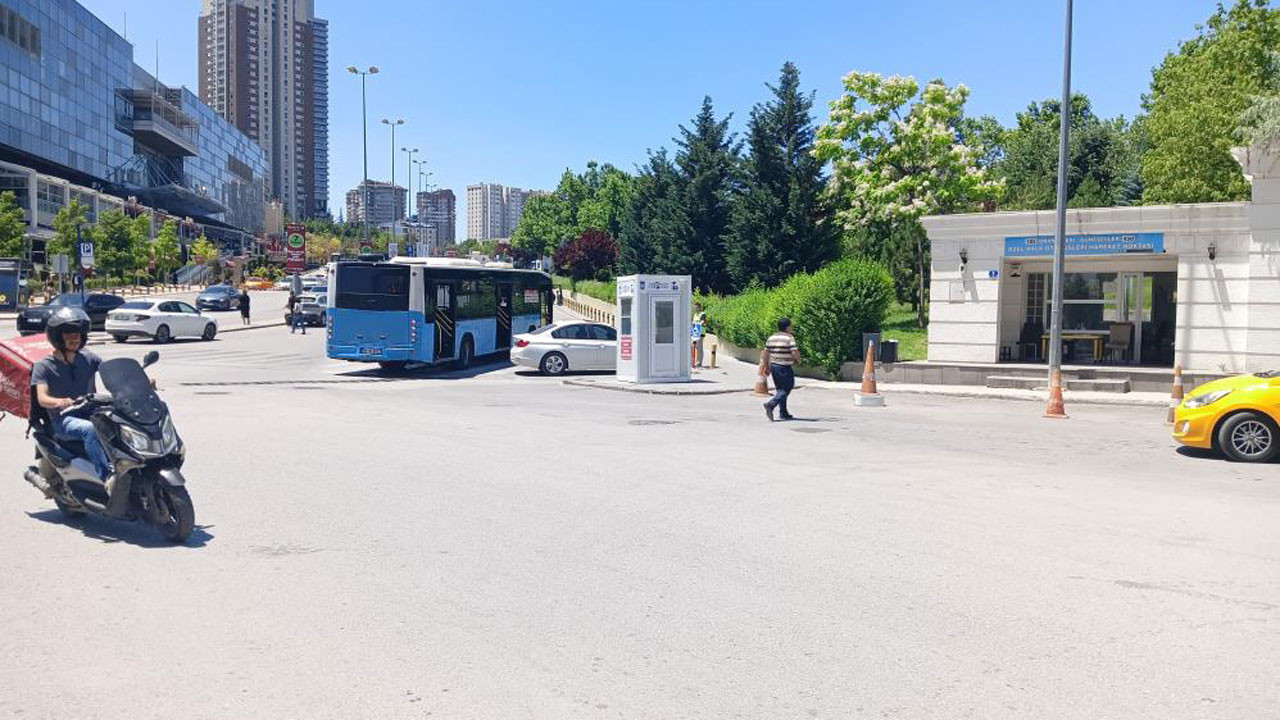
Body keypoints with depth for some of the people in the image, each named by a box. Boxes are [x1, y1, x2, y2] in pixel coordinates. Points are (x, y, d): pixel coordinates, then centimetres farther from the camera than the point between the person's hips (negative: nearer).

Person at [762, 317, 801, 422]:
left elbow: (766, 354, 10)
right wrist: (798, 360, 3)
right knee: (785, 390, -3)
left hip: (774, 366, 7)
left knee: (780, 389, 16)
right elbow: (795, 353, -19)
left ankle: (783, 413, 19)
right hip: (785, 368, -7)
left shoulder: (771, 338, 8)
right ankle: (770, 405, -22)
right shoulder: (789, 338, -12)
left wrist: (767, 367, 18)